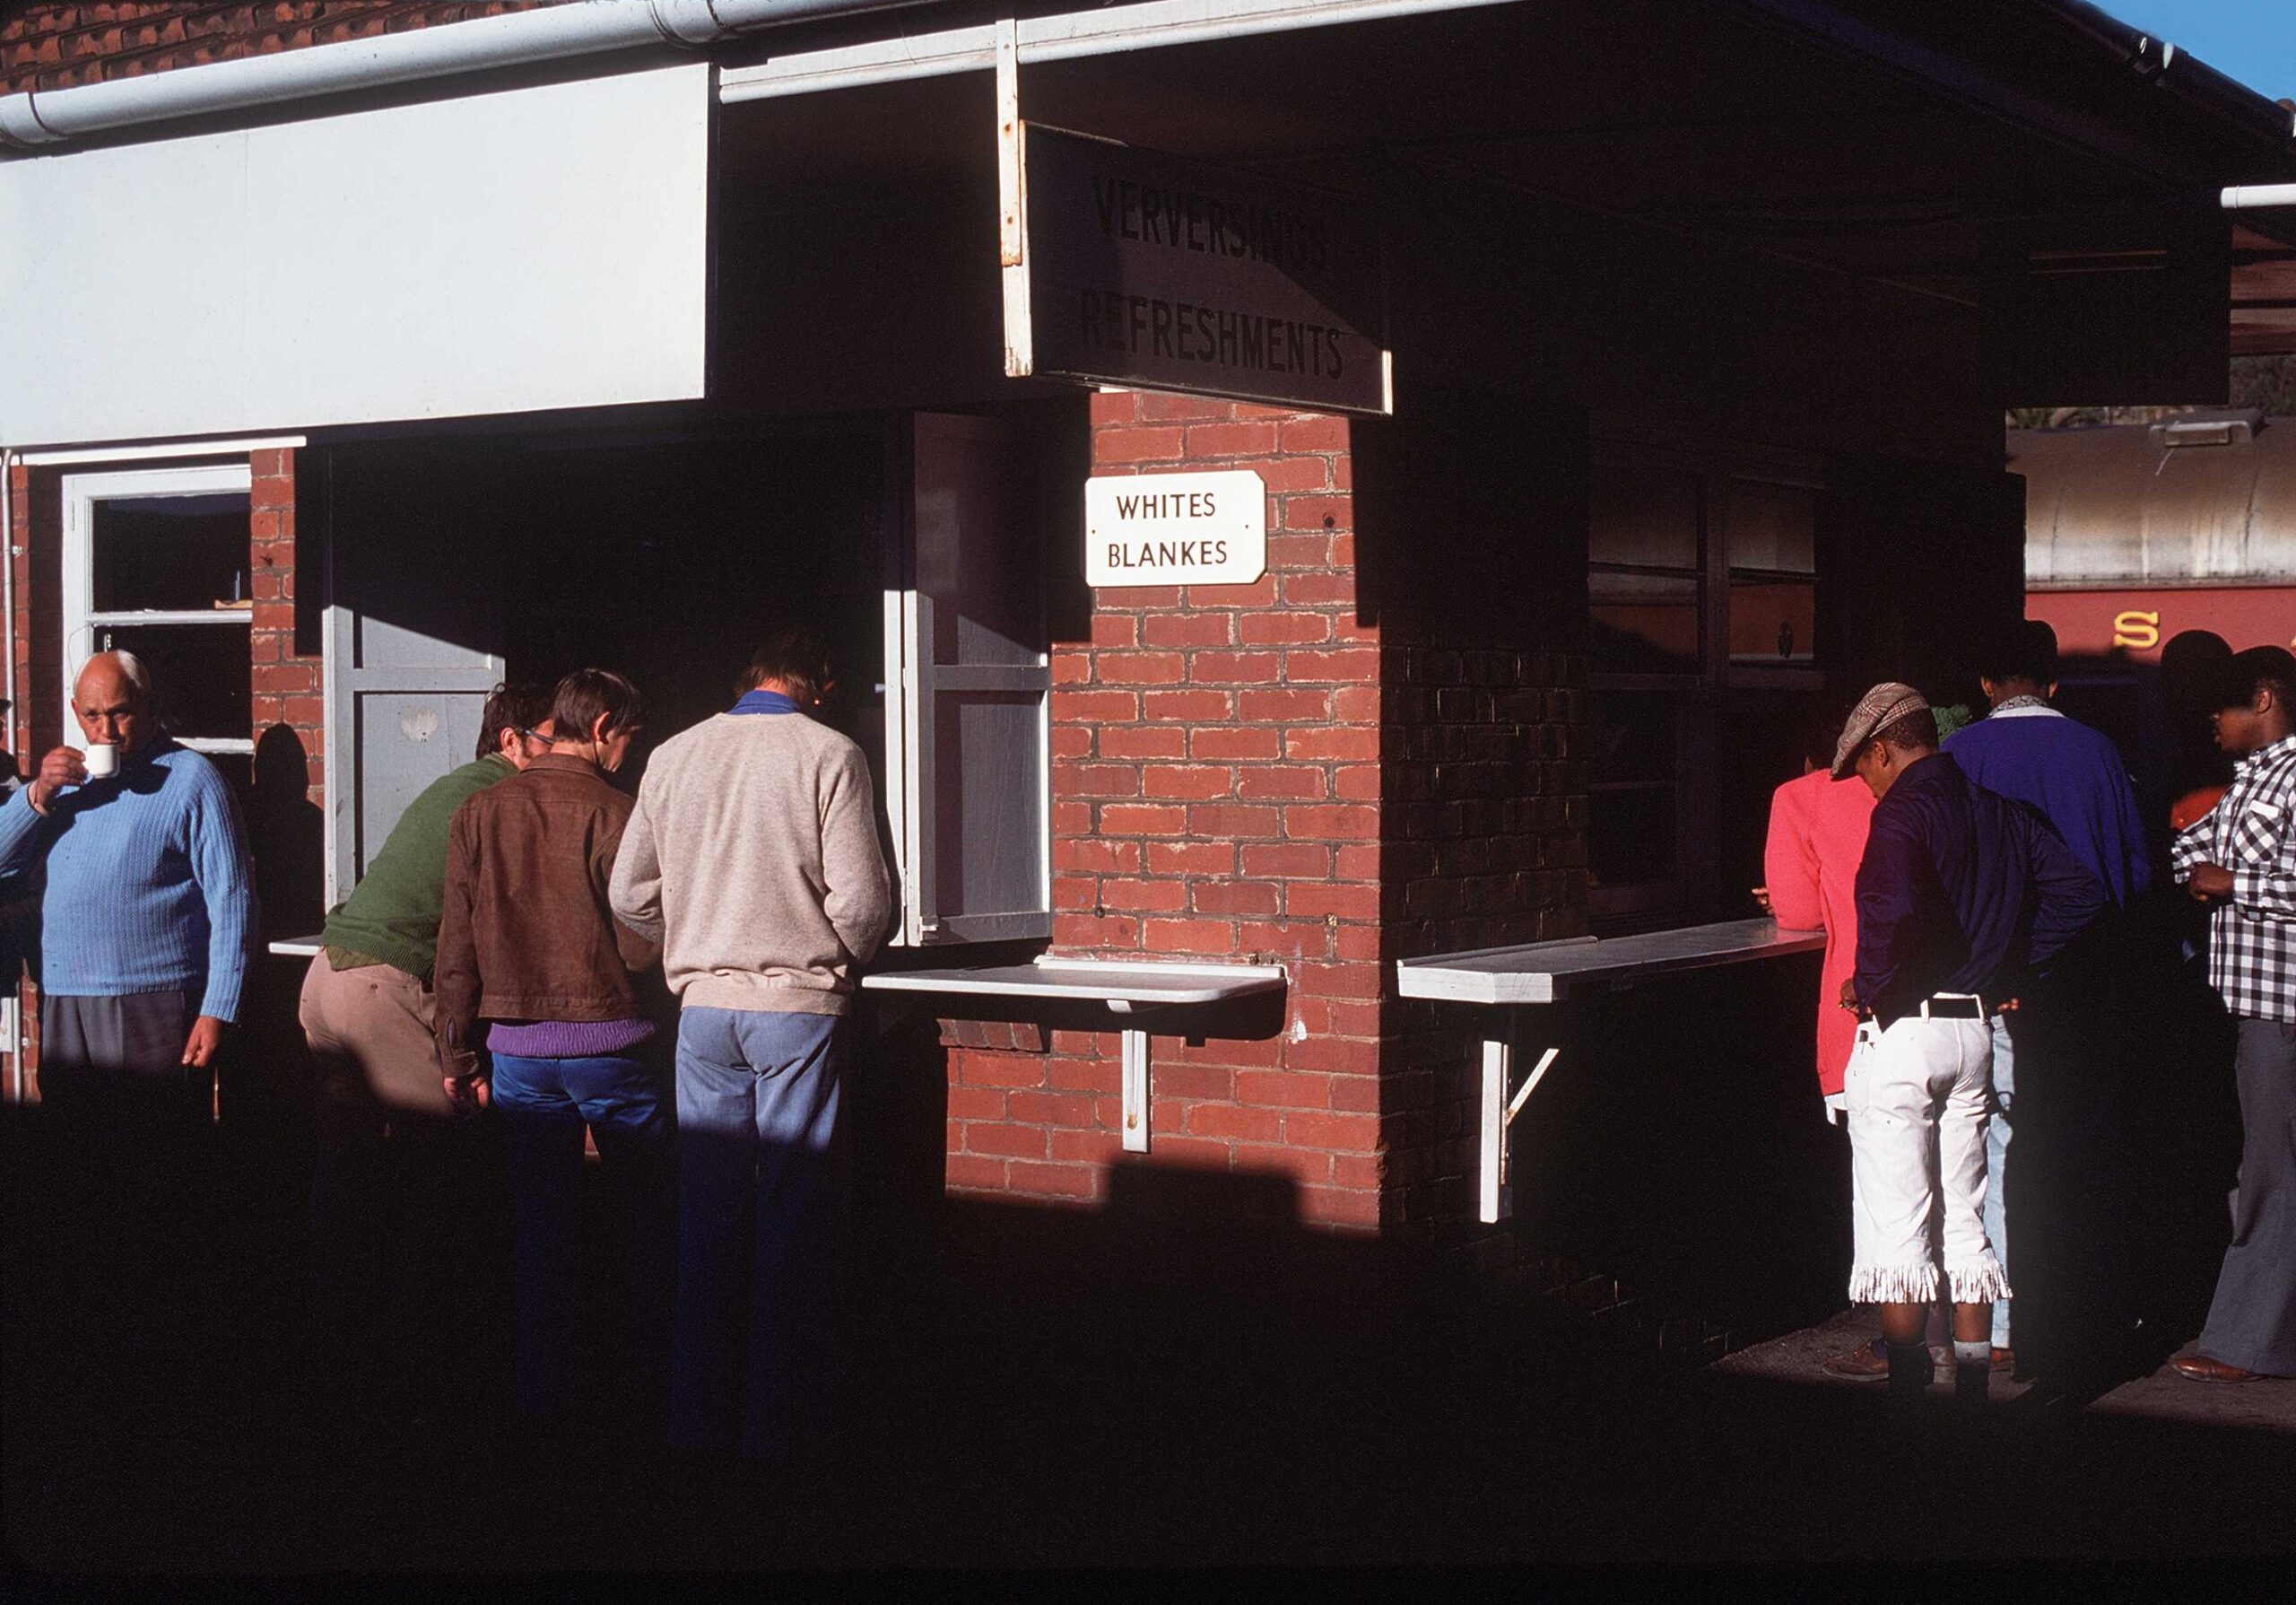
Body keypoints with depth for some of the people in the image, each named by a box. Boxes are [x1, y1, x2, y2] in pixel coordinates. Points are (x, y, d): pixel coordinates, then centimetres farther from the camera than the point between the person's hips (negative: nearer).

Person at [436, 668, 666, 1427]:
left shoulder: (479, 813, 4)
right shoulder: (609, 811, -9)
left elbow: (456, 946, 3)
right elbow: (642, 945, -14)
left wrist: (457, 1057, 9)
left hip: (517, 1049, 4)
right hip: (605, 1043, -4)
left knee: (538, 1229, 9)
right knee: (650, 1209, 13)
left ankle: (542, 1395, 12)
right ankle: (655, 1365, 19)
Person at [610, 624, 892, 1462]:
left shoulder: (674, 757, 6)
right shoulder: (829, 756, -7)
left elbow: (630, 894, 8)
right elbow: (861, 899, -11)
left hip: (704, 1007, 4)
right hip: (799, 1009, -4)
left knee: (706, 1209, 11)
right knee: (793, 1212, 4)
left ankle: (698, 1409, 15)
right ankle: (776, 1416, 8)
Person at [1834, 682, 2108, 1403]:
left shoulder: (1904, 812, -13)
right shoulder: (1999, 809, 10)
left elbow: (1896, 910, -30)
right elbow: (2080, 893, 10)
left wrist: (1867, 984, -14)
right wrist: (2007, 972, 12)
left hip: (1904, 1030, -7)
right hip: (1976, 1028, 7)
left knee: (1895, 1228, -1)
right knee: (1966, 1219, 14)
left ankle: (1906, 1384, 2)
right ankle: (1973, 1386, 18)